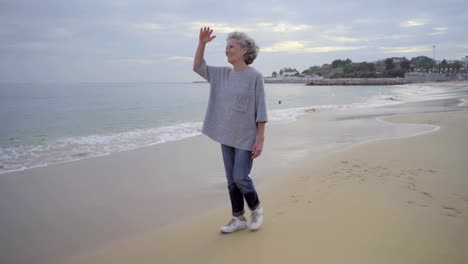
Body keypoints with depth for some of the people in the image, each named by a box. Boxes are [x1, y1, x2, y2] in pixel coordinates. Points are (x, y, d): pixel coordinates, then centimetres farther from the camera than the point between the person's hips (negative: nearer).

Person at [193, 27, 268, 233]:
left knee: (240, 177, -5)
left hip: (246, 138, -6)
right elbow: (198, 67, 14)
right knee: (231, 180, 9)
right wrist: (202, 44, 0)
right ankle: (238, 218, 23)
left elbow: (261, 111, -11)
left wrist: (260, 139, -14)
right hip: (227, 137, 6)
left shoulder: (254, 76, -10)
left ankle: (256, 209, 22)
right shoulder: (222, 74, 7)